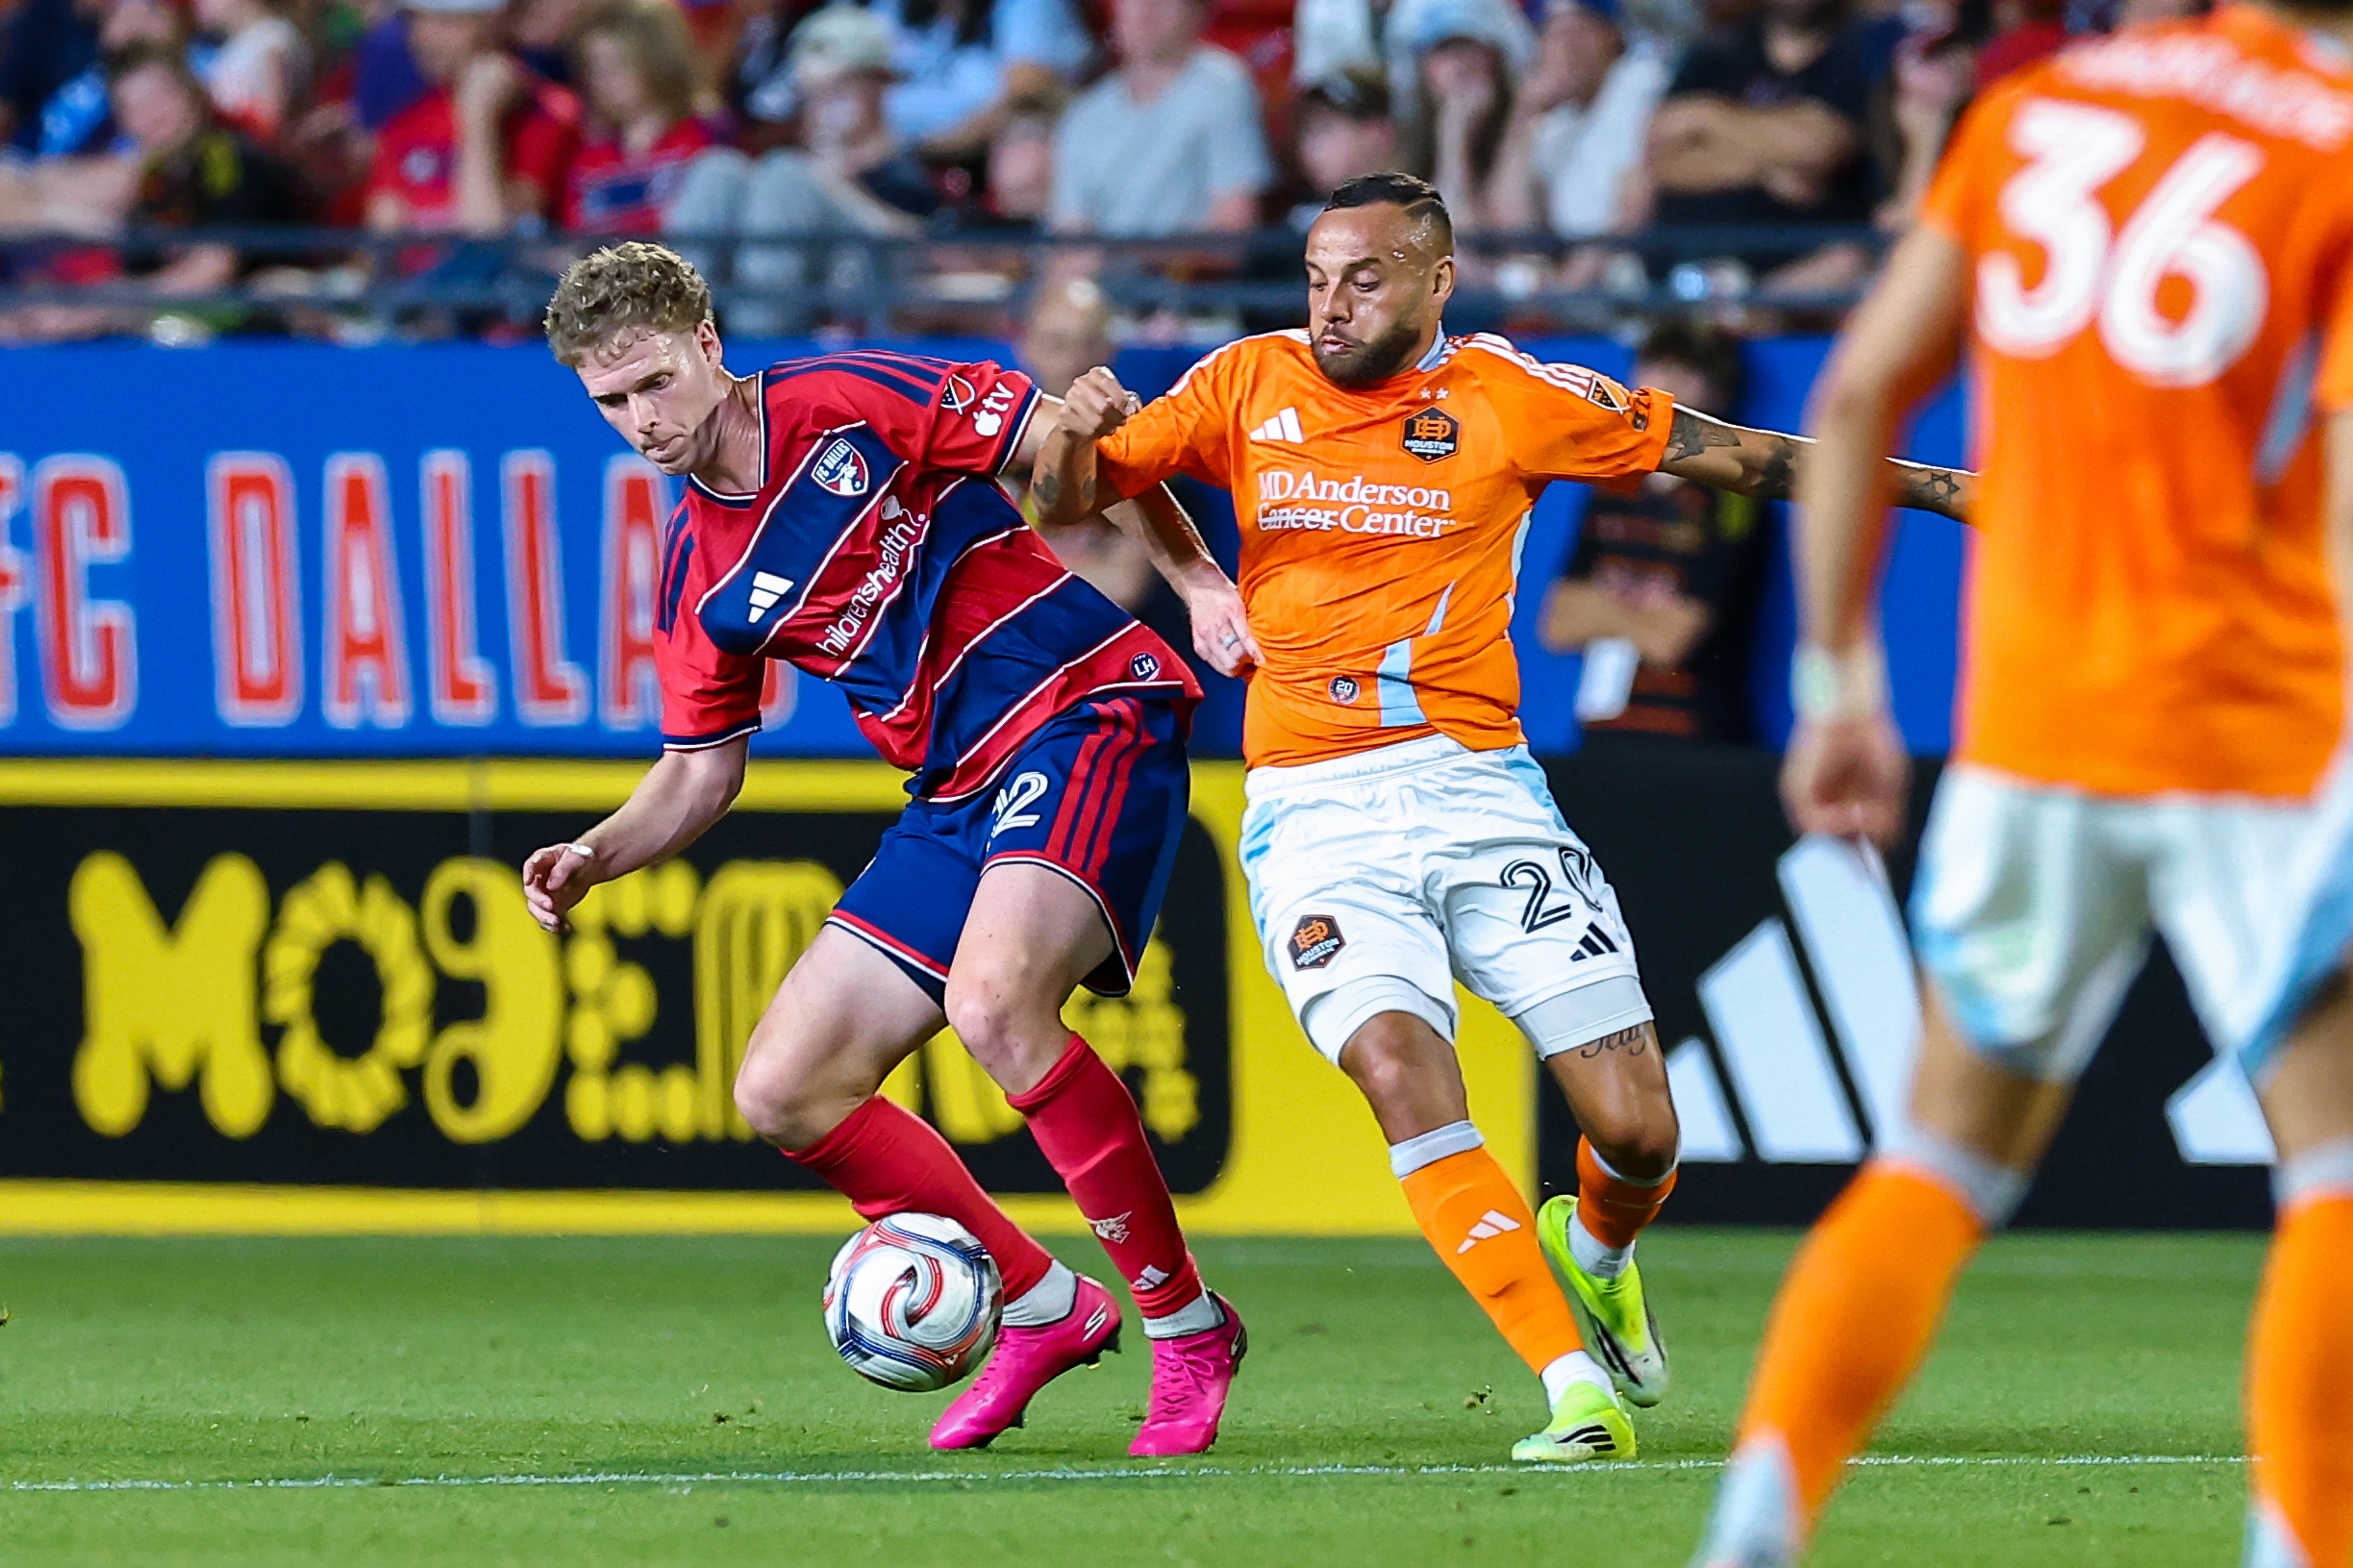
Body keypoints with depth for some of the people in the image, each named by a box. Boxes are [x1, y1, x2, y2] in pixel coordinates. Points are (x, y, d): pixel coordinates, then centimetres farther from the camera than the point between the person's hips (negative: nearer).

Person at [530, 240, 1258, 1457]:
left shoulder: (851, 405, -8)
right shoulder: (699, 575, 10)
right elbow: (701, 770, 18)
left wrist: (1196, 577, -12)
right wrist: (594, 857, 1)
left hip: (1086, 715, -8)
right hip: (958, 797, 8)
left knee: (992, 999, -32)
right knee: (783, 1092, 1)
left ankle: (1184, 1323, -17)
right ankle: (1042, 1310, 15)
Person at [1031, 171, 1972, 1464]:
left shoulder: (1508, 396, 3)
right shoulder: (1250, 385, 7)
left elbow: (1714, 451, 9)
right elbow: (1070, 499, 10)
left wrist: (1926, 486, 9)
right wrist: (1076, 431, -13)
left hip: (1478, 790, 0)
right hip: (1314, 813, 0)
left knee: (1636, 1127, -6)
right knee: (1401, 1077, -25)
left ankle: (1594, 1254, 32)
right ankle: (1574, 1388, -20)